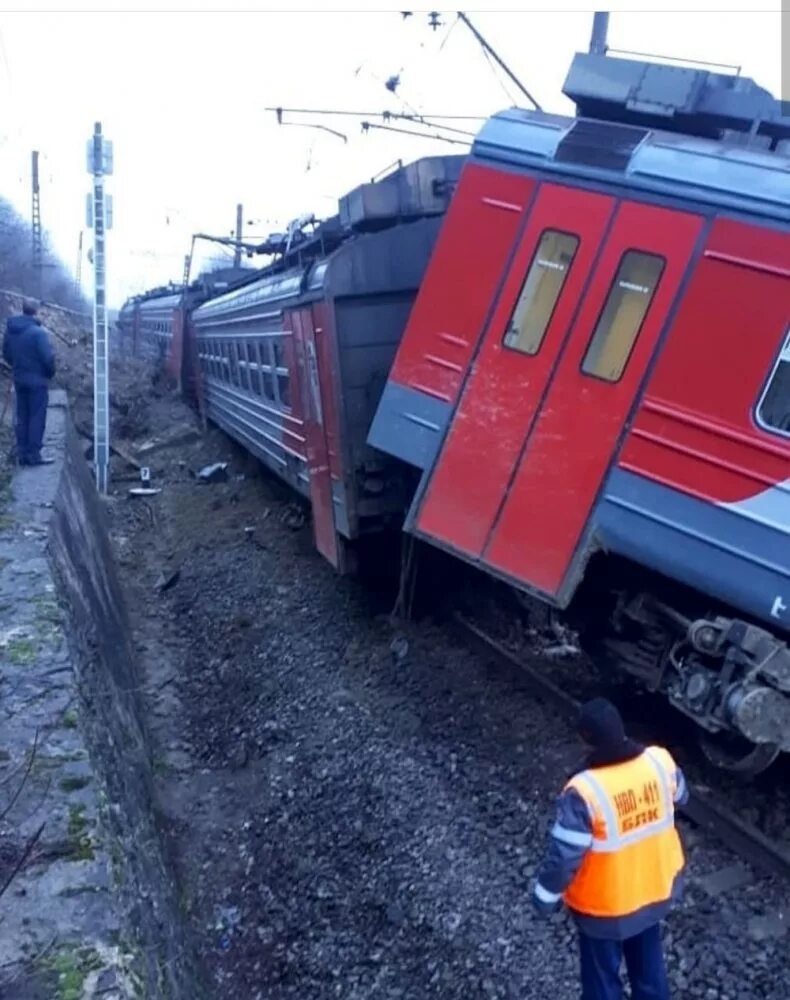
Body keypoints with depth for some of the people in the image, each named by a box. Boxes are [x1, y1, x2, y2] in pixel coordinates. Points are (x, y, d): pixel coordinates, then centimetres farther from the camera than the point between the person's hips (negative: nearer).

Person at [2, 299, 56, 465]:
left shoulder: (10, 330, 3)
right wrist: (50, 373, -2)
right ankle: (34, 454, 1)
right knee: (37, 418, 1)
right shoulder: (38, 332, -18)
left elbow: (6, 353, 11)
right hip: (37, 380, -6)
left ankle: (22, 454, 17)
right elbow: (48, 357, -19)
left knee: (22, 417, 14)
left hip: (19, 380, 6)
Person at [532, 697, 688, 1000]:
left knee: (602, 972, 21)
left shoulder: (585, 791, -34)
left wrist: (545, 897, -9)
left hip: (604, 904, -5)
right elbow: (679, 796, 4)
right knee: (648, 960, 29)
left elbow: (564, 855, -26)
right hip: (656, 886, 5)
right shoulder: (660, 761, -19)